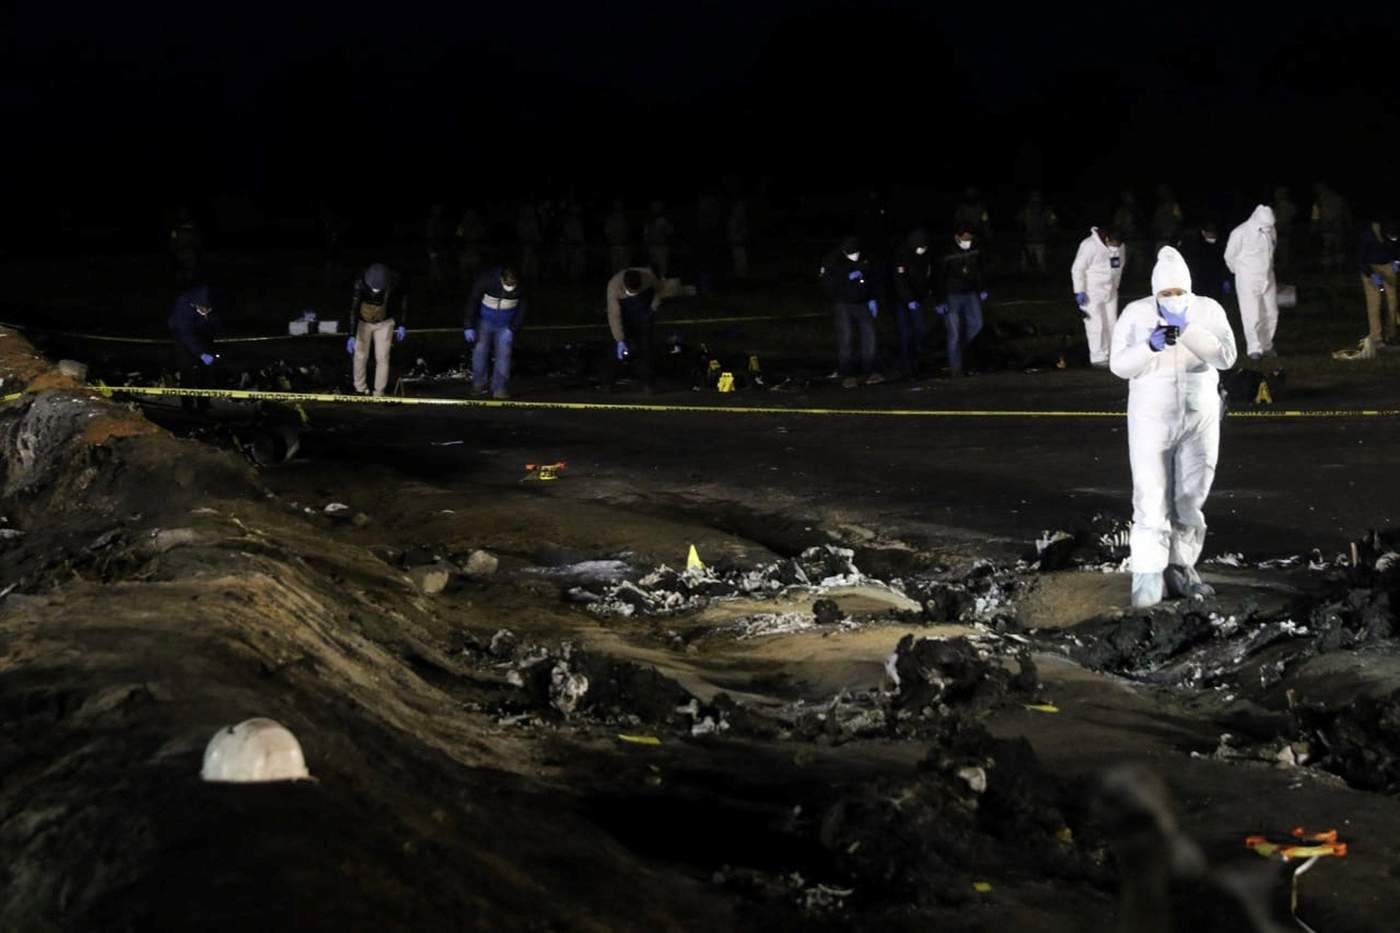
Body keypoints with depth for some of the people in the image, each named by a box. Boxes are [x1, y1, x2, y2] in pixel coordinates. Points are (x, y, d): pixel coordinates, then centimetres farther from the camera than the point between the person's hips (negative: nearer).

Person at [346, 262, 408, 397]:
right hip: (363, 322, -1)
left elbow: (403, 299, -5)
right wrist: (352, 335, -41)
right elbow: (353, 309, -34)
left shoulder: (395, 281, -24)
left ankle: (379, 393, 4)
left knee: (382, 358, -3)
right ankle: (360, 389, 23)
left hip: (384, 323, 1)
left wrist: (401, 325, -4)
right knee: (361, 356, 5)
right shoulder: (360, 283, -31)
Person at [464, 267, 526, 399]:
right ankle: (478, 383, 16)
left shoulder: (520, 288, -22)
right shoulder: (486, 281, -27)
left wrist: (512, 329, -13)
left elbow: (521, 309, -7)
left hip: (505, 325, 1)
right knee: (481, 350, -2)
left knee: (504, 354, -9)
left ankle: (499, 389, -7)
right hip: (485, 322, 0)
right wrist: (468, 327, -17)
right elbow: (472, 303, -18)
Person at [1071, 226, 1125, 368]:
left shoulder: (1120, 248, 0)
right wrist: (1079, 291, -16)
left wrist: (1115, 287, 17)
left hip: (1109, 292, 7)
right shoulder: (1090, 246, -21)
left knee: (1111, 323, 8)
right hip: (1091, 291, -7)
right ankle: (1098, 358, -5)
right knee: (1096, 324, -9)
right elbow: (1077, 269, -17)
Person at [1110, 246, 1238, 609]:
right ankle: (1147, 578, -12)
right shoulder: (1135, 314, -3)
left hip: (1199, 417, 2)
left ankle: (1180, 569, 20)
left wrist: (1188, 330, -24)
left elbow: (1226, 356, -13)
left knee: (1191, 497, 8)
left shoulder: (1208, 311, -1)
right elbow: (1119, 365, -7)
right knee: (1152, 497, -10)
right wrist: (1151, 346, -24)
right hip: (1151, 416, -2)